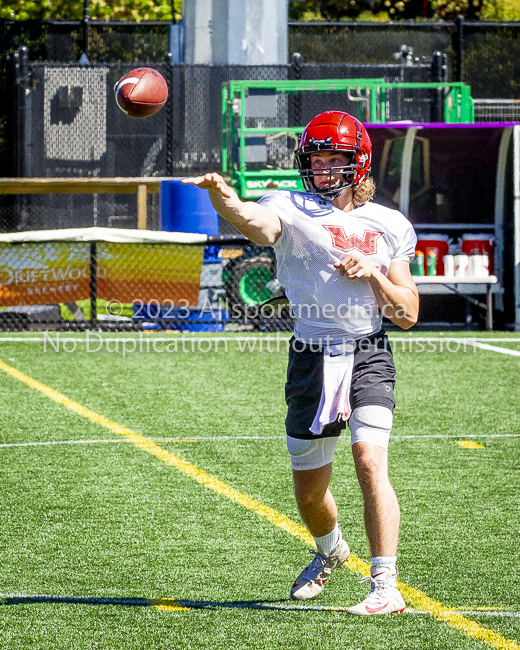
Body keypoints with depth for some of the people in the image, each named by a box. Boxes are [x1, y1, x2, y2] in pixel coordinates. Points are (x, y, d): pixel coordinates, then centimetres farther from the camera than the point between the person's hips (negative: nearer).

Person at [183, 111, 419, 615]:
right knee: (308, 490, 13)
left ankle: (385, 587, -18)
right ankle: (330, 550, 46)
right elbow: (254, 221, -28)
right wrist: (220, 195, -50)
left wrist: (374, 272, -12)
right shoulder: (291, 211, -2)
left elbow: (408, 315, 5)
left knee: (370, 463, -21)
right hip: (310, 360, 1)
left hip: (368, 355, -1)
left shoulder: (387, 228, 5)